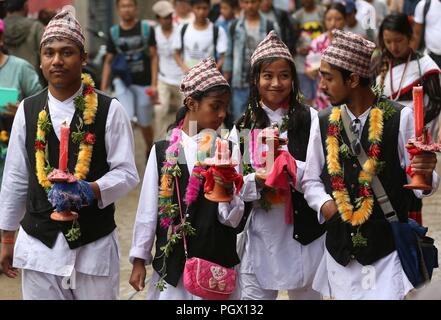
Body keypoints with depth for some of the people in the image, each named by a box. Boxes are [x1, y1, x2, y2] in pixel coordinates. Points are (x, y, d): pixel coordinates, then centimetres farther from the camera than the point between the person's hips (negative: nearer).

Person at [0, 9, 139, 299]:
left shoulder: (110, 111, -7)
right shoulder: (27, 111, 3)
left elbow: (127, 173, -5)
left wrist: (91, 190, -24)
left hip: (95, 246, -2)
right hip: (38, 244, 2)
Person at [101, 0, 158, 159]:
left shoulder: (146, 29, -3)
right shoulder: (114, 32, 3)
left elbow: (154, 57, -2)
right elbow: (108, 61, 7)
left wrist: (154, 84, -10)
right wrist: (103, 89, 2)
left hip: (143, 83, 0)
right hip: (123, 81, 1)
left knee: (145, 124, 11)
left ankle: (149, 151, 35)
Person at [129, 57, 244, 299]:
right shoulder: (162, 151, 1)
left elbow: (232, 218, -1)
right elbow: (147, 209, 5)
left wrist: (224, 182, -18)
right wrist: (139, 260, 6)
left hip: (217, 262, 0)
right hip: (171, 262, 0)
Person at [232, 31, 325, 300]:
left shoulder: (309, 119, -3)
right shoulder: (244, 126, 6)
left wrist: (292, 169, -24)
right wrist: (258, 180, -17)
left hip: (303, 230, -2)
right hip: (259, 230, 2)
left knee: (306, 293, 10)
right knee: (254, 295, 5)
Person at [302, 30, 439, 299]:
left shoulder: (401, 118, -9)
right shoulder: (323, 123, 4)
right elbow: (311, 180, 12)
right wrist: (323, 203, -8)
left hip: (387, 245, -4)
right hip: (340, 246, 4)